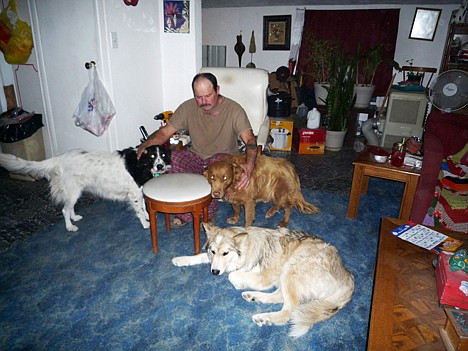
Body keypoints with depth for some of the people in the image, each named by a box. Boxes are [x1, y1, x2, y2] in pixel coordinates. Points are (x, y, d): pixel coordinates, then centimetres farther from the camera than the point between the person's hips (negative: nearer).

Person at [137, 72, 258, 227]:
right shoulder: (188, 108, -6)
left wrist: (249, 165, -47)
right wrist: (145, 144, -25)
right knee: (172, 158, -27)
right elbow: (165, 132, -4)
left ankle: (208, 213, -14)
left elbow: (249, 139, -26)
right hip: (196, 155, 3)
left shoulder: (234, 109, -15)